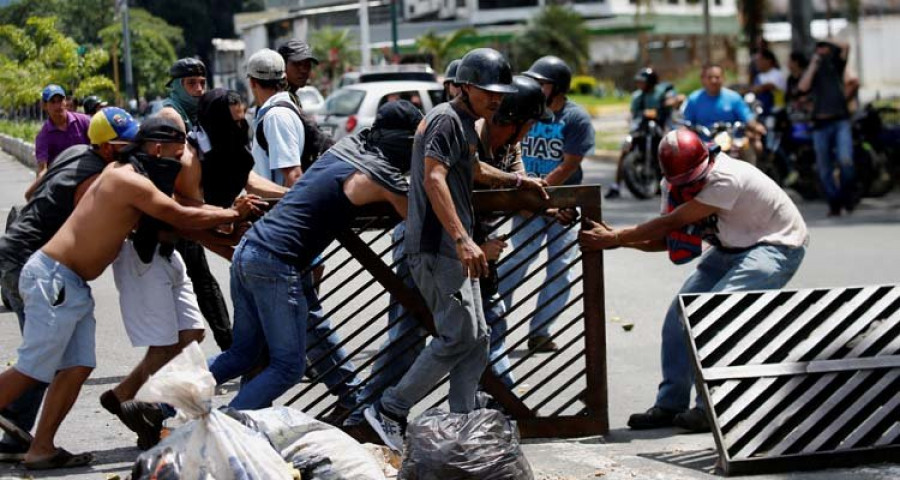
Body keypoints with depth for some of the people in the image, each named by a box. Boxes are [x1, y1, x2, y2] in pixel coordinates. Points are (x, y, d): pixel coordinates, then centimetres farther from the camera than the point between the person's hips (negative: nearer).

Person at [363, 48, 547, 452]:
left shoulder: (466, 124, 21)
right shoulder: (447, 120, -12)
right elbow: (433, 179, -26)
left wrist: (517, 181, 47)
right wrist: (463, 239, -34)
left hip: (455, 251, 11)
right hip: (436, 248, -11)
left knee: (476, 339, 8)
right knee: (458, 335, -14)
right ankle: (389, 410, -8)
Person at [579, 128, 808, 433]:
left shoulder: (726, 179, -32)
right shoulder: (675, 186, -7)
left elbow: (672, 222, -30)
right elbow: (666, 239, 1)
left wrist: (614, 238, -27)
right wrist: (616, 239, -16)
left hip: (778, 246, -8)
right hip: (732, 249, 9)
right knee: (680, 313, -1)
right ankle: (670, 405, 9)